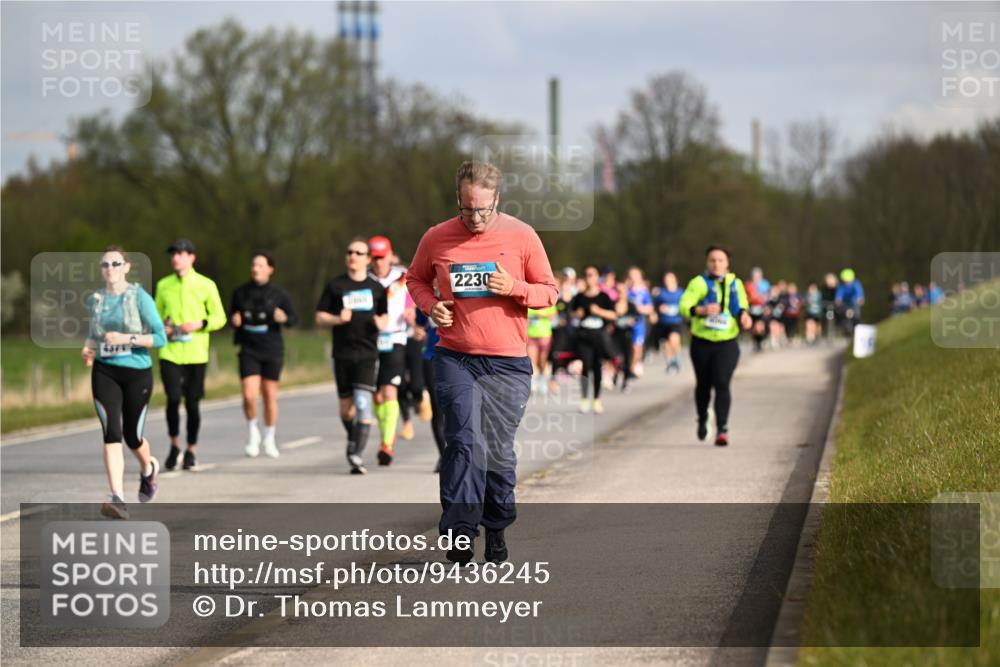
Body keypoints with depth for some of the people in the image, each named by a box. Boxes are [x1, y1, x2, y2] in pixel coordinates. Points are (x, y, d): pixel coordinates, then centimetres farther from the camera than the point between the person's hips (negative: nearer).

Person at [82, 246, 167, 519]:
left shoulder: (140, 297, -7)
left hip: (137, 373, -2)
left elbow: (160, 337, -10)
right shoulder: (95, 300, 7)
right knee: (112, 433, -14)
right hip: (105, 372, 2)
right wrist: (88, 348, 0)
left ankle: (148, 469, 44)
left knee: (132, 436, 7)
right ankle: (118, 499, -21)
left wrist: (127, 339, -21)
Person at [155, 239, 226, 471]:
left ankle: (191, 451, 19)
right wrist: (162, 328, -3)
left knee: (192, 403, 3)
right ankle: (174, 445, 7)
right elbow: (157, 316, 19)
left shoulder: (206, 285, 1)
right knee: (173, 399, -13)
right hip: (170, 353, 1)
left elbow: (219, 318, 3)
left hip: (196, 354, -1)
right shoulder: (163, 285, 9)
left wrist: (200, 324, -14)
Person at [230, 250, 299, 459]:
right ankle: (252, 433, 13)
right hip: (249, 349, 1)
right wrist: (234, 320, -8)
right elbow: (233, 315, 16)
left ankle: (269, 440, 22)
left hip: (272, 349, -1)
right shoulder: (240, 292, 3)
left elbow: (294, 318, 3)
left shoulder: (278, 294, -2)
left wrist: (284, 318, -19)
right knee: (249, 396, -12)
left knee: (270, 395, 5)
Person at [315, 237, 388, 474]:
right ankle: (353, 440, 35)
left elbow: (385, 316, 19)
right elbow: (320, 318, 6)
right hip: (342, 354, 1)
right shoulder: (335, 286, 6)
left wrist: (382, 323, -5)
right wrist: (338, 319, -13)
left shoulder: (376, 288, 9)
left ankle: (356, 455, -18)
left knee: (363, 403, -15)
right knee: (346, 406, 9)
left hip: (367, 354, -1)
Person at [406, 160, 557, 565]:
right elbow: (416, 279, 19)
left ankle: (496, 528, 24)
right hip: (454, 359, 0)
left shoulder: (522, 236, 0)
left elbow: (549, 291, 6)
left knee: (499, 451, 7)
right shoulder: (437, 238, 2)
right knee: (465, 442, -15)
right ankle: (459, 531, -15)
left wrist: (514, 288, -14)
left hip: (508, 364, 0)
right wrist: (430, 305, -2)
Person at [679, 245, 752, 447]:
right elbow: (684, 306, -15)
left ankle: (722, 428, -17)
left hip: (727, 342, 0)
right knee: (703, 384, 13)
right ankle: (702, 420, 40)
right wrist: (702, 310, -34)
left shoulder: (735, 283, 7)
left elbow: (742, 305, 21)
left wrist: (744, 315, -2)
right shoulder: (698, 283, -4)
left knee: (722, 383, -16)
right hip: (702, 342, 0)